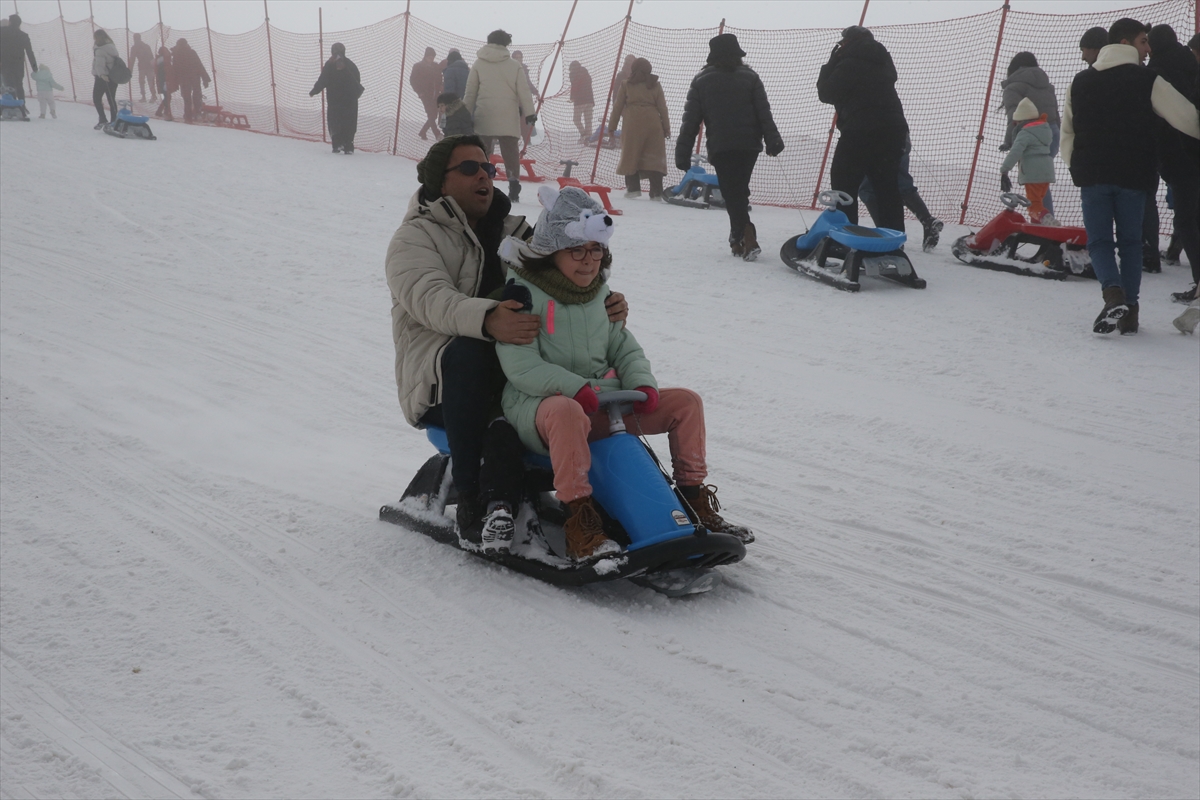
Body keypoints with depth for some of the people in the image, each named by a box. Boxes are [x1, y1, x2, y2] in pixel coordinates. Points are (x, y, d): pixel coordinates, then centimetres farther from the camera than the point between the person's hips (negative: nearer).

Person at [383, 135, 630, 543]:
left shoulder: (512, 232, 19)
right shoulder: (414, 238, 0)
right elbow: (430, 299, -22)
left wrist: (604, 304, -17)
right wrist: (486, 320, -44)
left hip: (513, 374, 5)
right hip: (439, 382, -5)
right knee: (469, 353, -37)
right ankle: (471, 498, -32)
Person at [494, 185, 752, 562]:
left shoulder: (600, 295, 14)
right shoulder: (523, 293, -9)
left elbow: (626, 349, 17)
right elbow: (520, 365, -18)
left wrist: (642, 384, -5)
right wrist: (575, 389, -29)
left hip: (602, 405, 7)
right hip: (537, 403, -7)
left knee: (685, 401, -2)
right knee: (567, 413, -45)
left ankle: (695, 501, 7)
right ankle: (580, 528, -43)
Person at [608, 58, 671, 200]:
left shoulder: (626, 85, 8)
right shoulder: (655, 85, 11)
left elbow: (617, 107, 8)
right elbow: (663, 108, 7)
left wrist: (612, 127, 14)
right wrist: (666, 128, 11)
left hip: (633, 124, -1)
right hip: (653, 123, 1)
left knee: (631, 155, 8)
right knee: (654, 157, 1)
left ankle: (633, 188, 2)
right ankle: (656, 192, -3)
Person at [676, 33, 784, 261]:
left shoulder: (701, 81, 3)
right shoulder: (750, 77, 6)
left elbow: (691, 120, 2)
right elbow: (764, 112, -1)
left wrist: (683, 154, 3)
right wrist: (772, 140, -1)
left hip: (720, 148, -2)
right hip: (749, 146, 2)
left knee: (732, 194, -3)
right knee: (740, 190, 18)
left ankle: (747, 238, -19)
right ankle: (738, 237, 18)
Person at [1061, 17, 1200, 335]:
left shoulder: (1080, 82, 9)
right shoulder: (1147, 80, -4)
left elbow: (1067, 132, 14)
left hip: (1091, 175, 2)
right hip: (1132, 175, -2)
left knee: (1099, 240, 6)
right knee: (1130, 242, 11)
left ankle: (1113, 292, -21)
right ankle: (1129, 311, 5)